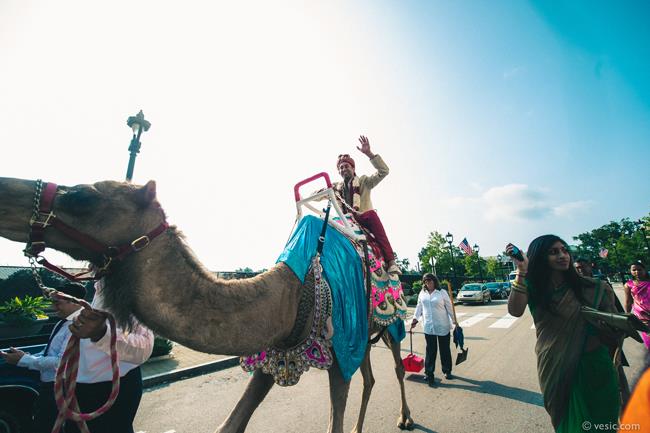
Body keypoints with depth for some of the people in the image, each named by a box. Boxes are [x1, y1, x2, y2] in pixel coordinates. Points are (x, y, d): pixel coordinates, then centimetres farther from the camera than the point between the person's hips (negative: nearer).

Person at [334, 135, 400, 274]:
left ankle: (391, 261, -43)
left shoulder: (363, 181, 13)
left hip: (363, 219, -3)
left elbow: (383, 171, -2)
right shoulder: (336, 187, 21)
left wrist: (369, 153, -12)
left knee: (372, 214, -37)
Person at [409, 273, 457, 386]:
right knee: (430, 351, 4)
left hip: (443, 326, -1)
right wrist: (415, 319, 2)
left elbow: (449, 307, -1)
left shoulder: (442, 292, -4)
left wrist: (454, 321, -2)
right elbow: (419, 307, 9)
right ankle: (429, 374, 12)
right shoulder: (422, 293, 4)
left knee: (445, 349, 12)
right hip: (428, 327, 2)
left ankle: (447, 371, 31)